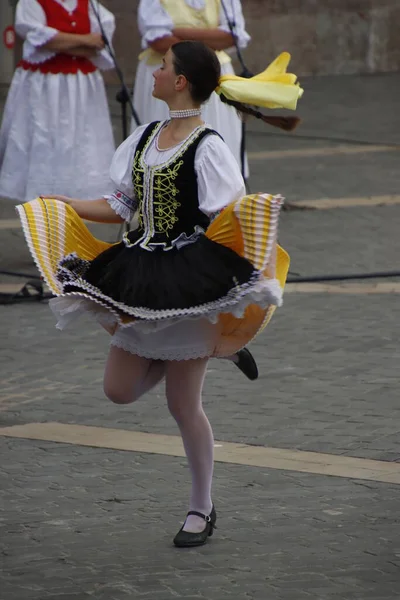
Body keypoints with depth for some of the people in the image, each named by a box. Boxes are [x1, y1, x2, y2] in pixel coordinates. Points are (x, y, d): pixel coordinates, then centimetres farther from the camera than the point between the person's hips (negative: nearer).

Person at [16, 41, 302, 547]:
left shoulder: (208, 148, -12)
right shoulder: (145, 138, 9)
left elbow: (227, 220, -18)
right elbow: (122, 208, 15)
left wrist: (251, 211, -39)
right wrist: (62, 206, 13)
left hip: (188, 282, -7)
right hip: (140, 278, 7)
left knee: (182, 403, 0)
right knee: (119, 390, 6)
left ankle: (202, 509, 14)